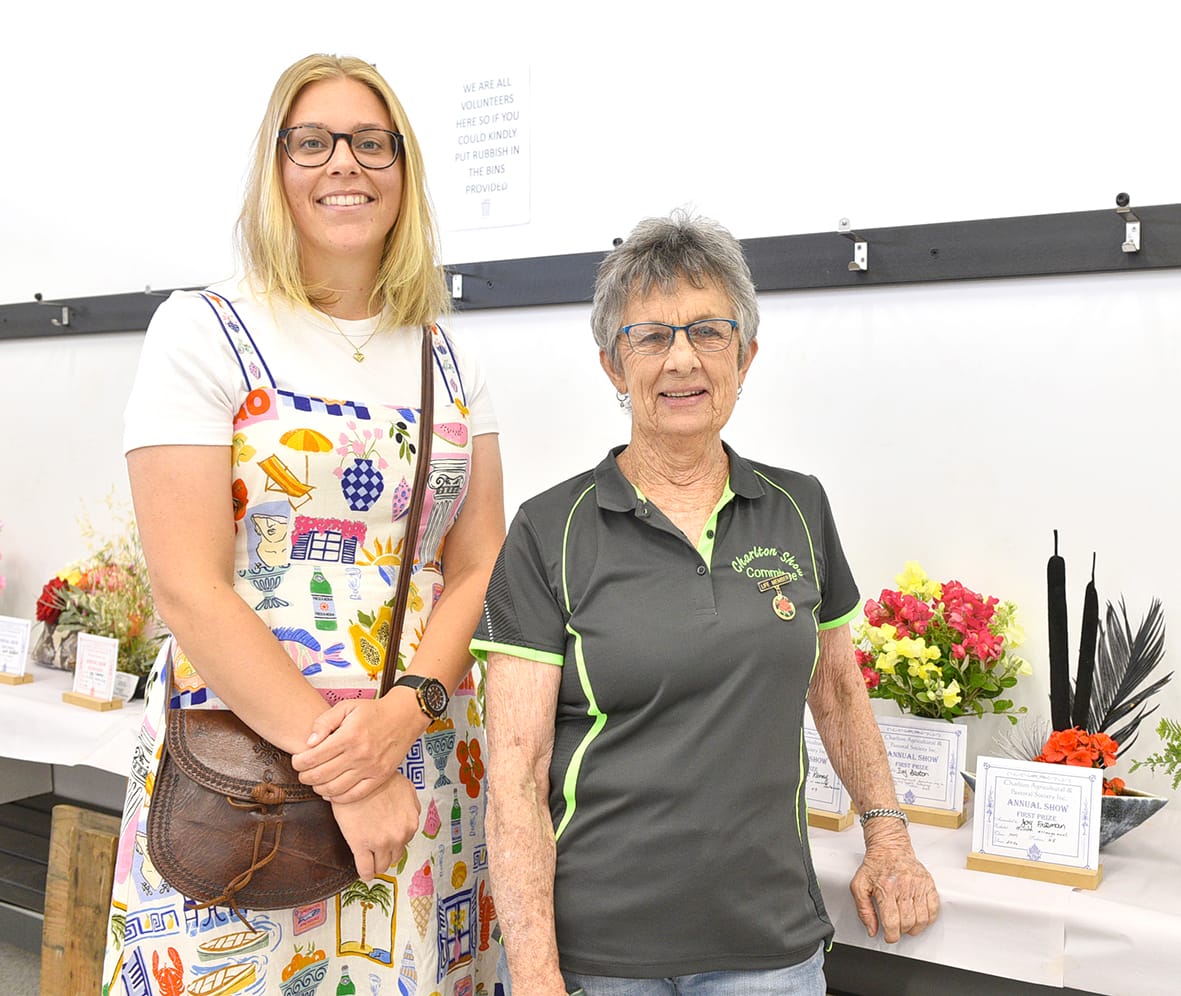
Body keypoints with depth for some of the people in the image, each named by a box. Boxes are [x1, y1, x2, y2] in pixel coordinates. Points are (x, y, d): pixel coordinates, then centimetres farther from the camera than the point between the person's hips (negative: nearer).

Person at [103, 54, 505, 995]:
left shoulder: (448, 358, 9)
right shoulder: (204, 330, -3)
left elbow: (478, 568, 4)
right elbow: (190, 589, -11)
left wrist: (403, 714, -13)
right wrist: (340, 773, -15)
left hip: (423, 757, 4)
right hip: (242, 755, -3)